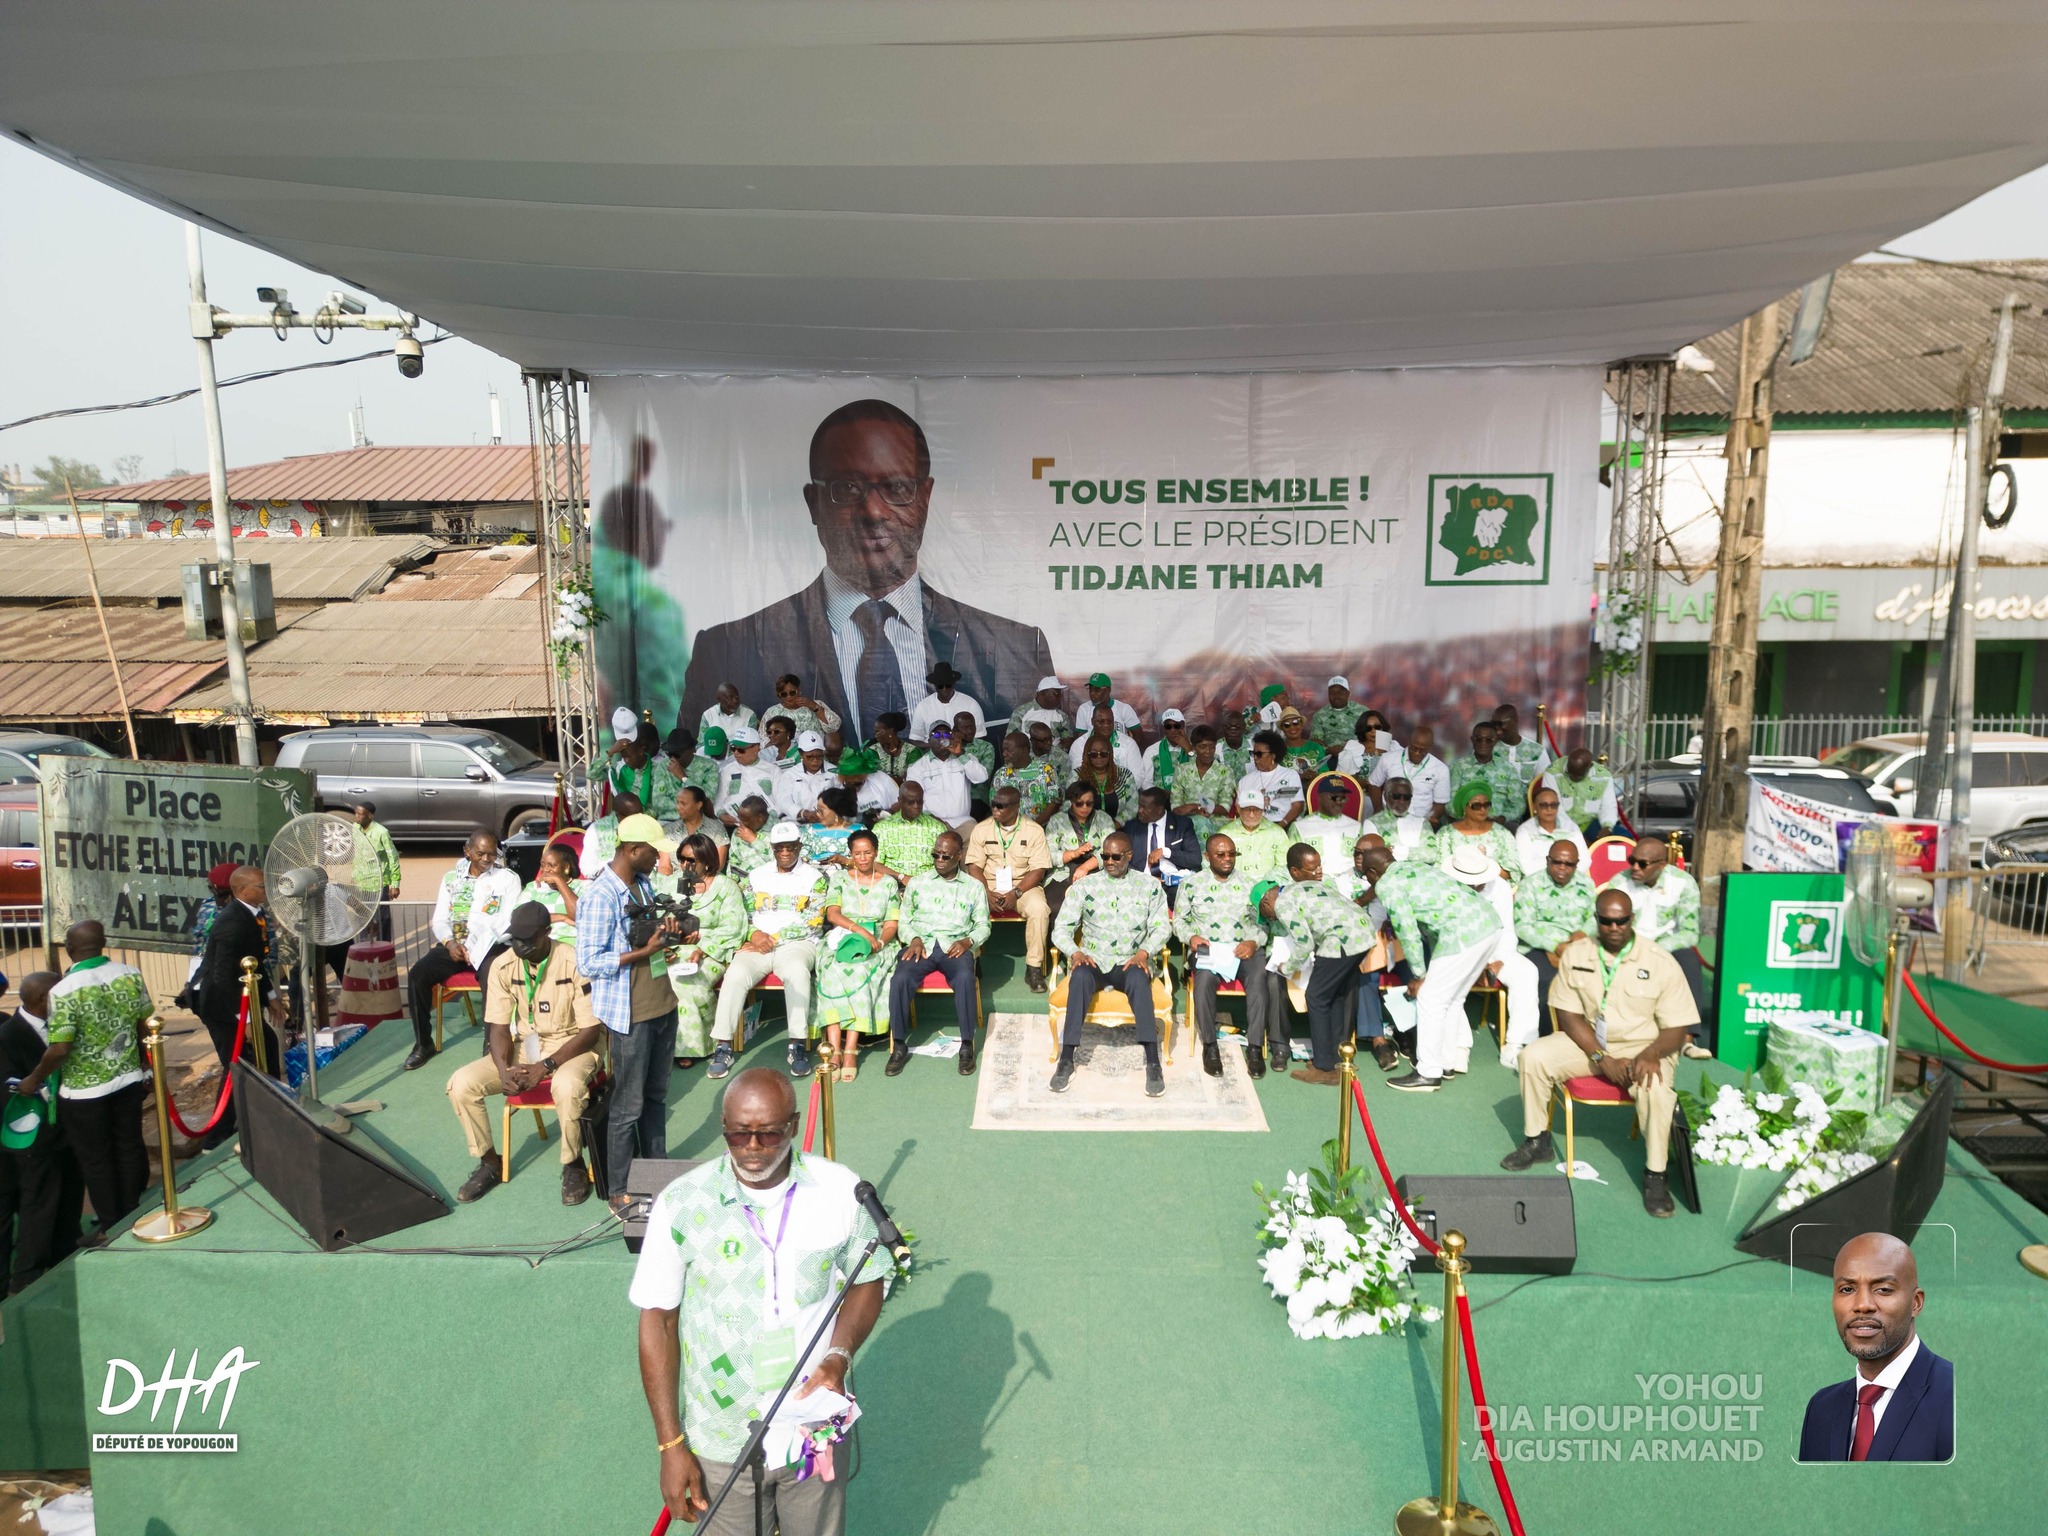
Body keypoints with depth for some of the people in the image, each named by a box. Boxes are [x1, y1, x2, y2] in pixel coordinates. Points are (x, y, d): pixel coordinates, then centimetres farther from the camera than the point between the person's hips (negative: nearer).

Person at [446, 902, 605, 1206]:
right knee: (461, 1083, -16)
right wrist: (503, 1069, -22)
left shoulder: (575, 962, -20)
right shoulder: (503, 965, -7)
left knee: (567, 1085, -38)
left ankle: (573, 1165, -11)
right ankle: (489, 1162, 6)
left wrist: (546, 1066, -26)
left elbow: (591, 1030, -18)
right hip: (524, 1047, 5)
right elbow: (499, 1027, -2)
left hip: (572, 1047, -5)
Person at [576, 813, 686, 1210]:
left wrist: (666, 932, -2)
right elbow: (588, 963, -20)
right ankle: (619, 1192, 18)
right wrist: (645, 951, -24)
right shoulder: (600, 897, -20)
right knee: (628, 1106, 4)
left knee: (656, 1096, 20)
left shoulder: (644, 883, 7)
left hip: (662, 1005, 8)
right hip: (630, 1015, -8)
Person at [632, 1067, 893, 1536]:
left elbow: (866, 1282, 2)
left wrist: (838, 1357, -16)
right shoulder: (681, 1204, -16)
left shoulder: (840, 1190, -12)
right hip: (723, 1444, -1)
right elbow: (658, 1322, -8)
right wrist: (671, 1444, -7)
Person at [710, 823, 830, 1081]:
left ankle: (798, 1045, -32)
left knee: (797, 971, -37)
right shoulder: (757, 876, 17)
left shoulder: (816, 877, 5)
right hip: (758, 944, 3)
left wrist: (773, 939, -10)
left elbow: (813, 922, -4)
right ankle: (722, 1046, -22)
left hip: (797, 943, -3)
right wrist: (754, 934, -9)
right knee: (736, 973, -28)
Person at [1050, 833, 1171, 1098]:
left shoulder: (1149, 886, 11)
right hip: (1092, 960, 1)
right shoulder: (1084, 885, 9)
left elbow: (1162, 927, 3)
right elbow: (1061, 929, 5)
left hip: (1131, 962, 0)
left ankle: (1153, 1063, -39)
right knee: (1080, 976, -35)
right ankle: (1066, 1061, -34)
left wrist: (1144, 952, -17)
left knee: (1138, 978, -36)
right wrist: (1075, 952, -16)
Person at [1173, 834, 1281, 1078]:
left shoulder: (1249, 882, 13)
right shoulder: (1192, 883, 10)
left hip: (1245, 948, 1)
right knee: (1205, 978, -34)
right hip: (1207, 948, -1)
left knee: (1261, 978, -31)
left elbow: (1263, 921, 10)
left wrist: (1254, 942, -10)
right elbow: (1179, 920, 13)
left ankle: (1255, 1047, -27)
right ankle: (1209, 1046, -20)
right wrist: (1191, 936, -8)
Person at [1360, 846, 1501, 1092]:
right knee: (1452, 999, 21)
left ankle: (1428, 1074, 9)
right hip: (1489, 923, 9)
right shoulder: (1414, 865, 24)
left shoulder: (1386, 885, -1)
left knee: (1429, 1000, 3)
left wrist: (1418, 976, 6)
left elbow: (1407, 933, -4)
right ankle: (1451, 1062, 30)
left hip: (1462, 934, -9)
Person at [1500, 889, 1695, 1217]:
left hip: (1641, 1047, -3)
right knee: (1532, 1058, -18)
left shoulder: (1661, 963, -10)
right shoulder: (1575, 954, -3)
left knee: (1655, 1087, -34)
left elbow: (1676, 1027, -9)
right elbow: (1568, 1013, -4)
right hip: (1587, 1042, 3)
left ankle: (1654, 1175, -14)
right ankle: (1537, 1141, 3)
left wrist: (1650, 1054, -30)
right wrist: (1602, 1058, -16)